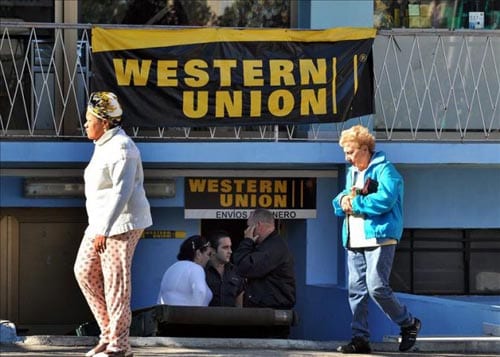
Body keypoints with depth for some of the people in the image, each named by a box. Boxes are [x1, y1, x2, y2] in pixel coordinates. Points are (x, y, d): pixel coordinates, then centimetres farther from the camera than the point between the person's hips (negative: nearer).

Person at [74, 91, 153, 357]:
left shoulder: (120, 148, -18)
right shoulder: (104, 144, 14)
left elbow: (122, 191, -25)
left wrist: (104, 231, -27)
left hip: (121, 222, -10)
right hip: (102, 223, 10)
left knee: (116, 282, -7)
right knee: (85, 271, 10)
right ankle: (108, 333, 15)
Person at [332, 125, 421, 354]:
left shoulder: (384, 170, -5)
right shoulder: (351, 173, 22)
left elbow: (385, 199, -20)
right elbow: (340, 203, 24)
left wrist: (354, 203, -13)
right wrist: (342, 200, -1)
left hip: (379, 239, -8)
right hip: (354, 241, 8)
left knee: (376, 287, -15)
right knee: (356, 289, 3)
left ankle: (409, 324, 4)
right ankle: (360, 339, 5)